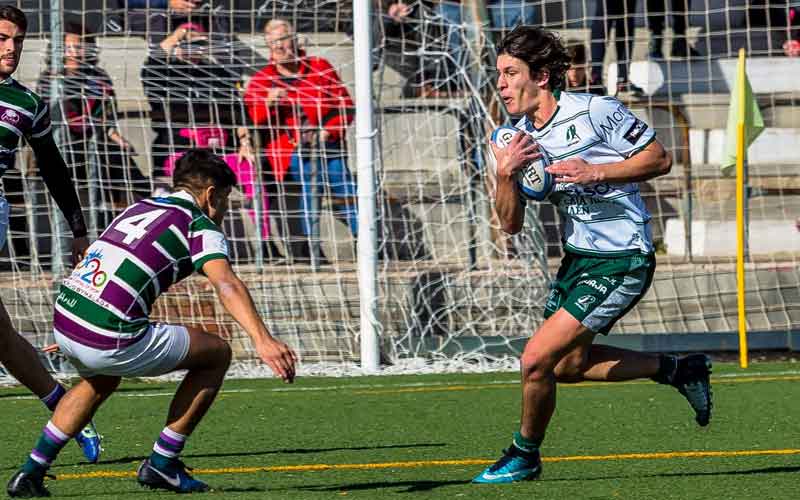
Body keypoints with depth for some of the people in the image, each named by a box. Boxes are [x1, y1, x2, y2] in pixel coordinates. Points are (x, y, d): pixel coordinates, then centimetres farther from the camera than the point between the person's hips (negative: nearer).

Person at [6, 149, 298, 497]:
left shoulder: (139, 208, 24)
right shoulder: (200, 227, 1)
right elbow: (227, 285, -18)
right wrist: (262, 340, -30)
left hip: (63, 319, 8)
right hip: (111, 340, -8)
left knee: (101, 380, 40)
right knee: (216, 353, 11)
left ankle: (31, 472, 30)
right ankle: (161, 464, 15)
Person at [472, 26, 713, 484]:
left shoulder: (595, 111, -17)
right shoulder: (519, 138, 2)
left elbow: (660, 159, -12)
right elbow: (511, 224, 0)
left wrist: (596, 172, -23)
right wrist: (505, 175, -18)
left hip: (621, 262, -9)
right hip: (578, 256, 9)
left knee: (537, 358, -13)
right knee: (569, 364, 21)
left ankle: (525, 455, 11)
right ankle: (680, 370, 35)